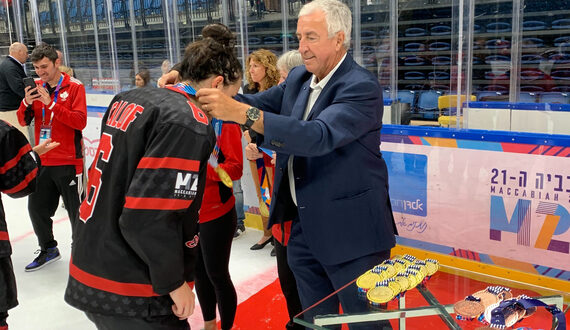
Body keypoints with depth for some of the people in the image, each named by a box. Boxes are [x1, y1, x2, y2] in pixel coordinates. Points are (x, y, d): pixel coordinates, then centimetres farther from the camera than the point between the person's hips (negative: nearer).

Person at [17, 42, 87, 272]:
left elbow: (80, 122, -18)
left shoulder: (74, 87, -8)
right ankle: (48, 250, 34)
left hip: (68, 162, -6)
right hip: (42, 161, 6)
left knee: (76, 210, 3)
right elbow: (23, 121, 6)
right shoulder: (36, 87, 8)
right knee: (36, 208, 15)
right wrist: (27, 103, -13)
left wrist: (51, 103, -24)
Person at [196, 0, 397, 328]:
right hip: (304, 225, 7)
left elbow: (320, 136, -33)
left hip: (349, 230, -7)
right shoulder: (298, 78, 6)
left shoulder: (362, 87, -19)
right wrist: (196, 90, -12)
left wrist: (241, 112, -39)